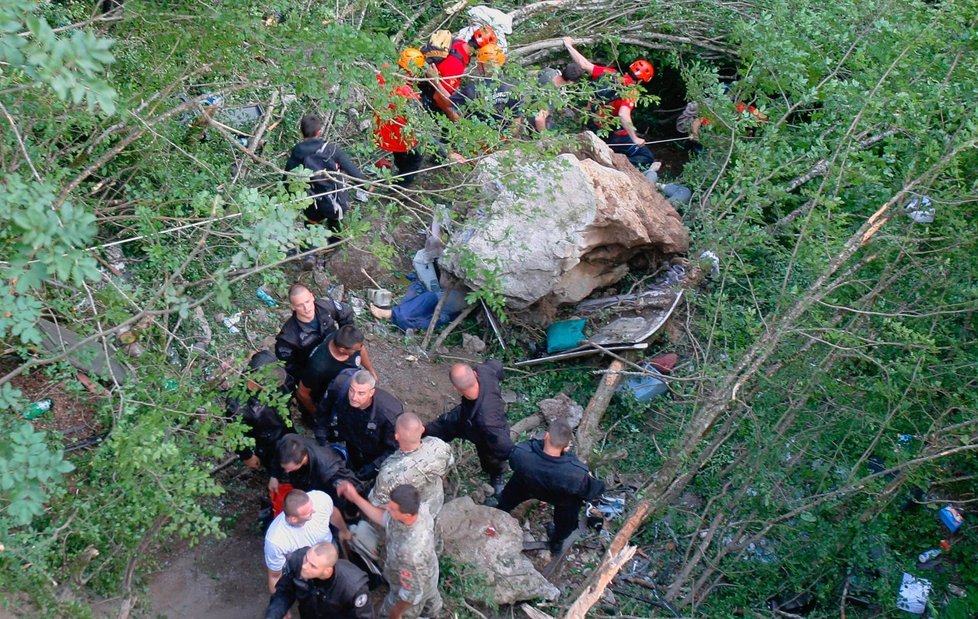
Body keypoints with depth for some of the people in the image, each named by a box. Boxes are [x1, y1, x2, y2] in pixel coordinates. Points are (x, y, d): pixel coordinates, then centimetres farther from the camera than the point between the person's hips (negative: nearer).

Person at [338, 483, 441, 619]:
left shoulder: (411, 551, -50)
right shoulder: (418, 509, -30)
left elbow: (413, 592, -33)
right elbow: (384, 518, -10)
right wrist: (356, 498, -17)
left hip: (415, 587, -6)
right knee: (430, 600, 39)